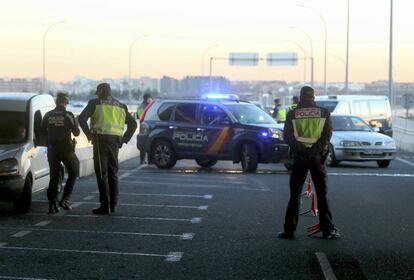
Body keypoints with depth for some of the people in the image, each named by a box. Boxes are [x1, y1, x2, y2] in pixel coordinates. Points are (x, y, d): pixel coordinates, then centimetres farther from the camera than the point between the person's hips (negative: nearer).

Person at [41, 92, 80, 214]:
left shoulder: (48, 115, 2)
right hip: (66, 148, -4)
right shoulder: (68, 115, -9)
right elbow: (76, 132, -4)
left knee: (54, 176, 9)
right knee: (73, 173, 11)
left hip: (52, 149, 4)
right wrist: (75, 124, 16)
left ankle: (52, 204, 3)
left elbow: (42, 131, 7)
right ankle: (65, 199, -2)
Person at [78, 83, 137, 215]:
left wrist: (89, 134, -1)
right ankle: (113, 204, 15)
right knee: (113, 172, 14)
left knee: (102, 173, -3)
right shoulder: (121, 106, 17)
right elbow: (133, 123, 15)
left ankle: (105, 206, -7)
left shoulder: (95, 103, 3)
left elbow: (82, 119, -9)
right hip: (115, 141, 5)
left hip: (101, 139, -5)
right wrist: (124, 139, 13)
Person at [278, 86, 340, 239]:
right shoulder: (324, 113, 4)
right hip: (317, 157, 0)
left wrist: (298, 148, -7)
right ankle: (327, 229, 5)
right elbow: (327, 134, -5)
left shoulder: (292, 114, 3)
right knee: (322, 194, 7)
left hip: (299, 157, 0)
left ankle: (289, 230, 3)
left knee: (295, 195, 6)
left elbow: (287, 136, -3)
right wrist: (317, 149, -9)